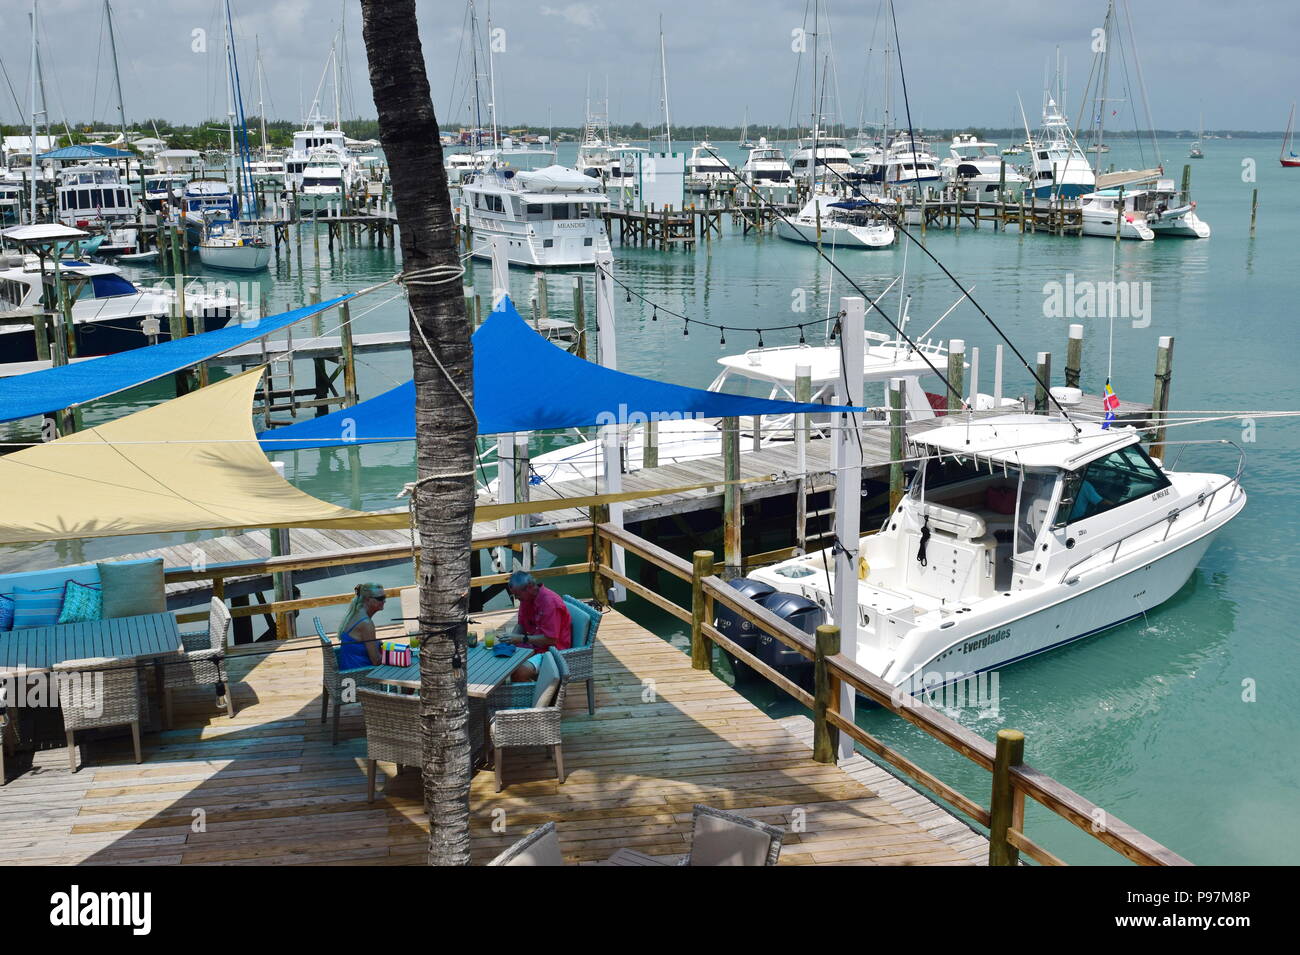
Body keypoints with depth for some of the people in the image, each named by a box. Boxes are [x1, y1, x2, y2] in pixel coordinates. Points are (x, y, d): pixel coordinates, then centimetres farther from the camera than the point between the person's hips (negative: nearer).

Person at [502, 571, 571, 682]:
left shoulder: (549, 601, -22)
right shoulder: (526, 599, 5)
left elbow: (550, 639, -24)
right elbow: (521, 624, 20)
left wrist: (522, 639, -21)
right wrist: (513, 637, -2)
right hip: (534, 646, 9)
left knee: (519, 672, -29)